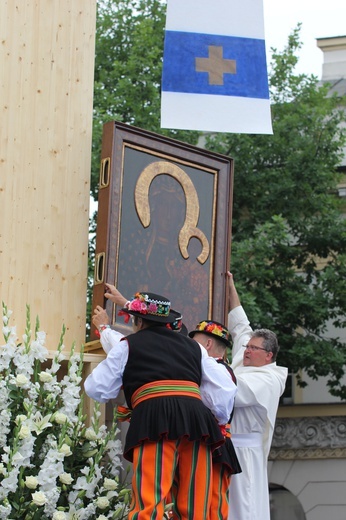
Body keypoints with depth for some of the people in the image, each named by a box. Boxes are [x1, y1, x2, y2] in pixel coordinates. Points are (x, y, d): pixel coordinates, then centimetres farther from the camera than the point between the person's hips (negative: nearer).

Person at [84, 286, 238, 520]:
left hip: (156, 420, -4)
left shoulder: (128, 345, 17)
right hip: (196, 418, 4)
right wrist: (217, 420, 32)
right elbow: (225, 390, 19)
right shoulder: (192, 346, 27)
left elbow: (98, 389, 22)